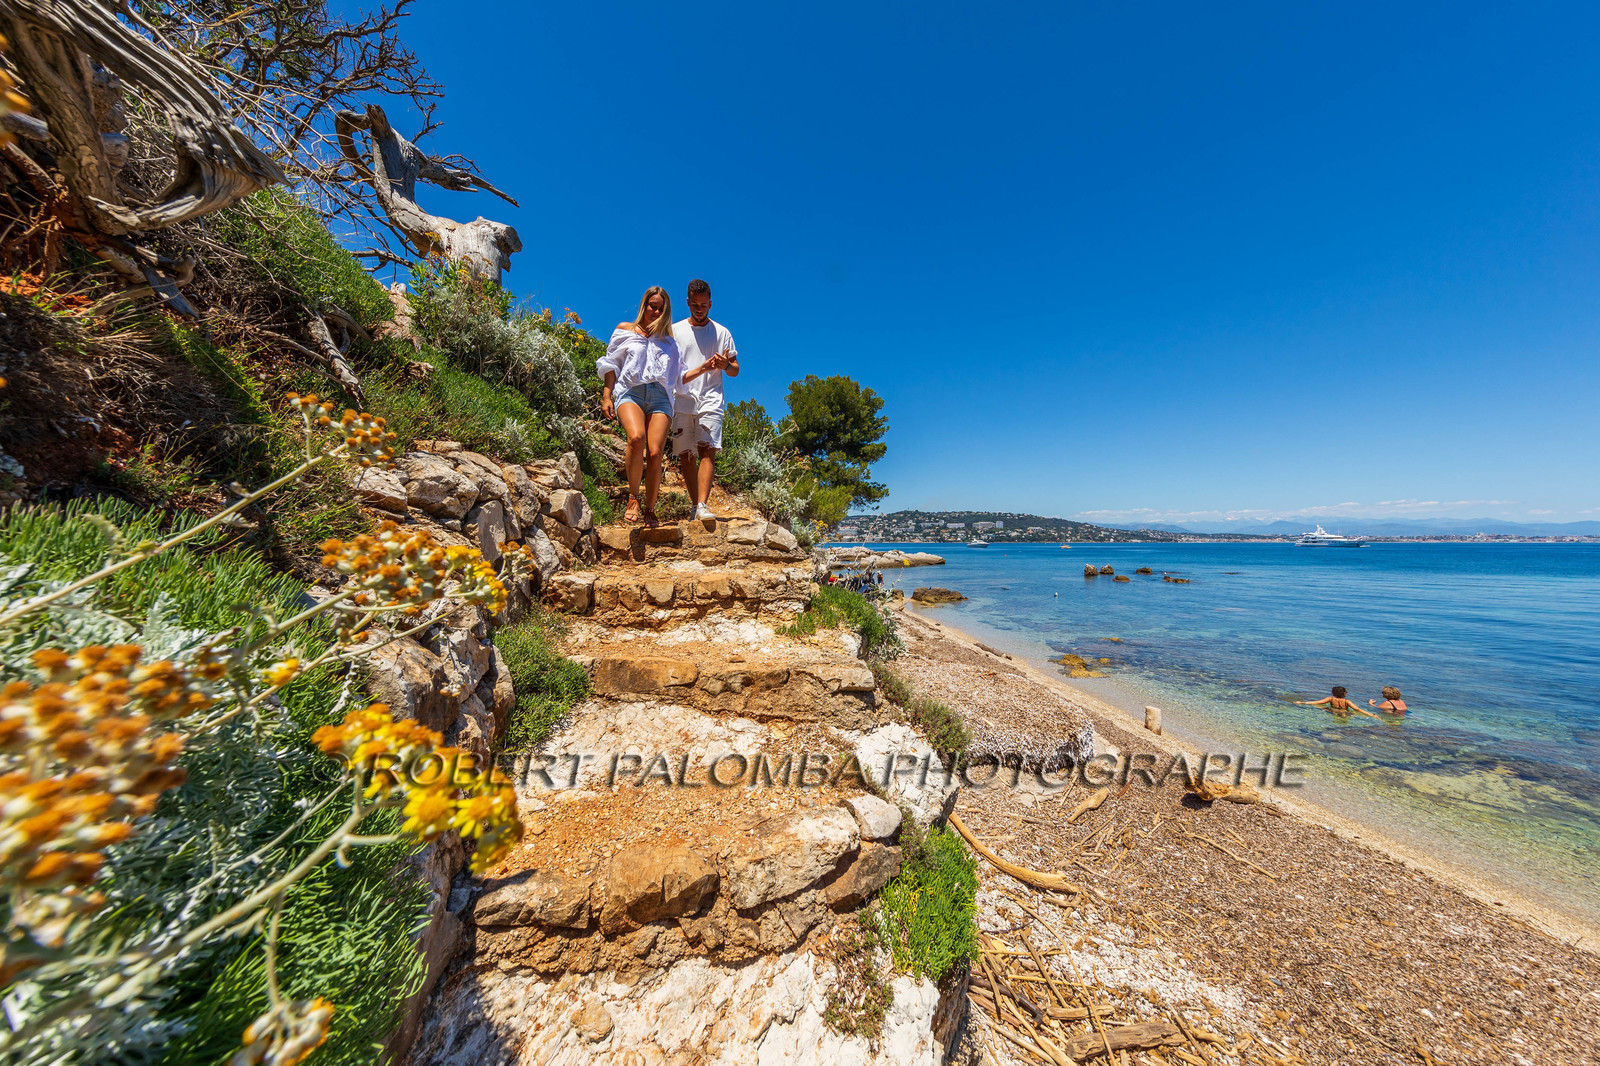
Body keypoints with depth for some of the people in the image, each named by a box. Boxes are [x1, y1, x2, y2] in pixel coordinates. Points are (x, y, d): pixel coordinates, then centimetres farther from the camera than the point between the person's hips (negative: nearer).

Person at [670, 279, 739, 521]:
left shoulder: (722, 332, 15)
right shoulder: (674, 331, 16)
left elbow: (735, 371, 15)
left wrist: (725, 365, -9)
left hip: (711, 399, -1)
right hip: (682, 401, 2)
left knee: (707, 450, -17)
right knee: (685, 455, 0)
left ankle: (703, 505, -24)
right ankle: (694, 504, 9)